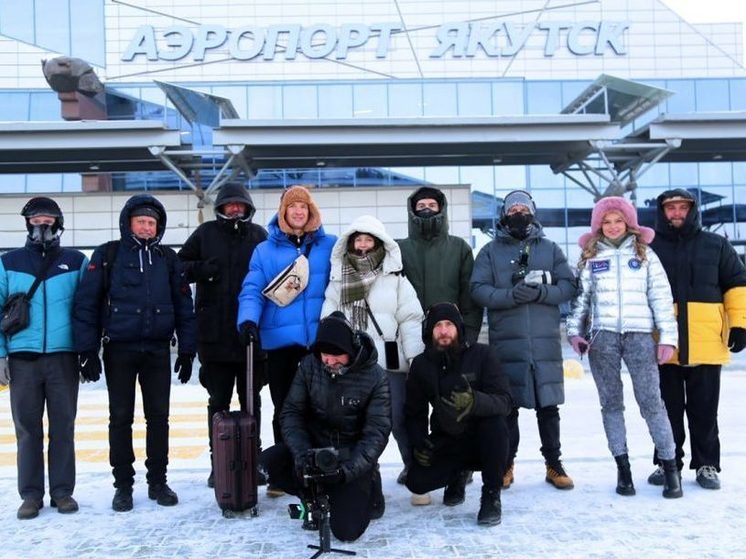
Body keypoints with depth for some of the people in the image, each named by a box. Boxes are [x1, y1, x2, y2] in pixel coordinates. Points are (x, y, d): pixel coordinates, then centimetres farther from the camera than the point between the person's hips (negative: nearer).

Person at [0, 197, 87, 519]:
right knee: (27, 428, 4)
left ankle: (62, 491, 14)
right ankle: (30, 494, 12)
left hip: (63, 356, 0)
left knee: (63, 427, 5)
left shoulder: (76, 262, 7)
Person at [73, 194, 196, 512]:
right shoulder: (107, 256, 0)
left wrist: (187, 351, 3)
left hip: (158, 351, 2)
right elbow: (86, 304, -4)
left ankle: (158, 481, 17)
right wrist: (88, 350, -9)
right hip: (118, 350, -2)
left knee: (158, 417, 6)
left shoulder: (168, 259, 7)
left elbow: (184, 307, 8)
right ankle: (123, 484, 15)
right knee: (121, 418, 5)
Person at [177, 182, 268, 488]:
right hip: (215, 333, 0)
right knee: (218, 401, 8)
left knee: (251, 400, 12)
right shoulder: (206, 233, 5)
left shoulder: (258, 235, 6)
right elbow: (179, 266, 7)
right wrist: (200, 269, -13)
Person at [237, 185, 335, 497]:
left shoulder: (330, 246, 6)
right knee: (284, 408, 10)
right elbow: (252, 290, -3)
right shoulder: (265, 251, 6)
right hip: (280, 340, 0)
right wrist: (248, 319, -21)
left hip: (320, 339, 0)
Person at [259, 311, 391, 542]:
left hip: (352, 455, -3)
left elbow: (376, 432, -17)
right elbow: (291, 413, -6)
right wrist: (301, 453, -24)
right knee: (268, 463, -24)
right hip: (314, 444, 3)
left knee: (346, 530, -17)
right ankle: (315, 496, 5)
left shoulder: (375, 377, -15)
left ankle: (364, 489, 17)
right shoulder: (309, 366, -7)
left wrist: (347, 470, -30)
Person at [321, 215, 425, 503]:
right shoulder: (338, 280, 11)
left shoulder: (395, 279, 3)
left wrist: (416, 359, -8)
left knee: (401, 420, -3)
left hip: (390, 363, -3)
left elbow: (411, 320, -1)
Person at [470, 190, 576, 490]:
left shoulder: (550, 249, 11)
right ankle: (506, 465, 19)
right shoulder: (490, 251, 7)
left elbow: (568, 285, 4)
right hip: (506, 342, -1)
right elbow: (478, 289, -3)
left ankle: (554, 465, 19)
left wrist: (542, 292, -15)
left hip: (545, 341, 1)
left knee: (548, 405, 7)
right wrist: (511, 295, -19)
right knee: (508, 406, 6)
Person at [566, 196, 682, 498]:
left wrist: (667, 335, -1)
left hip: (640, 335, -2)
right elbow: (581, 297, 10)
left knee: (651, 401, -6)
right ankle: (622, 468, 10)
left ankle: (670, 467, 2)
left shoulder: (645, 254, 8)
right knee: (611, 403, 4)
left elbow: (661, 296, 5)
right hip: (602, 337, 2)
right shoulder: (590, 257, 11)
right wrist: (575, 330, -1)